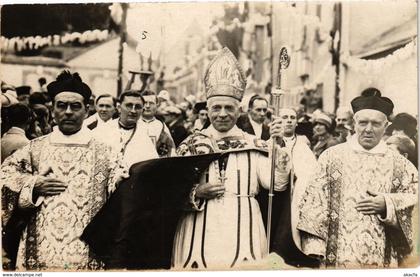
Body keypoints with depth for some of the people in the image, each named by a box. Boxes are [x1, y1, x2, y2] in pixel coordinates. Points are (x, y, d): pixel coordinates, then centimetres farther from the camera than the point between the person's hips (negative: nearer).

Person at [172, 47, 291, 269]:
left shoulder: (253, 146, 4)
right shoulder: (191, 145, 4)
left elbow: (277, 184, -6)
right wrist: (196, 192, -13)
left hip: (242, 233, 0)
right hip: (200, 234, 0)